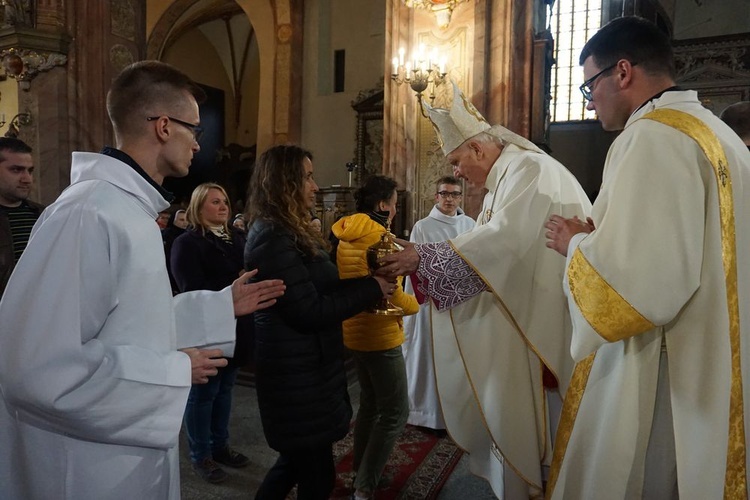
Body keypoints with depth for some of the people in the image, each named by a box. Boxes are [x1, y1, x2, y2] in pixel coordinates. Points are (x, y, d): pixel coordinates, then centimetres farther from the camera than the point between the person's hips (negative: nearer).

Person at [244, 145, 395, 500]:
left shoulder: (285, 232, 12)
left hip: (302, 369, 10)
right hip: (298, 376, -10)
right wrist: (372, 288, -15)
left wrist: (367, 281, -1)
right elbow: (309, 311, -23)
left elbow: (316, 288, 10)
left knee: (297, 460, 24)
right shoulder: (274, 238, -20)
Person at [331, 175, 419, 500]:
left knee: (370, 403, 23)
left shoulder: (344, 235, 5)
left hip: (355, 330, 9)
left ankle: (360, 466, 36)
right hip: (380, 334, -9)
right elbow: (391, 295, -19)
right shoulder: (379, 237, -18)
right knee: (396, 411, 1)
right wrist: (416, 304, -1)